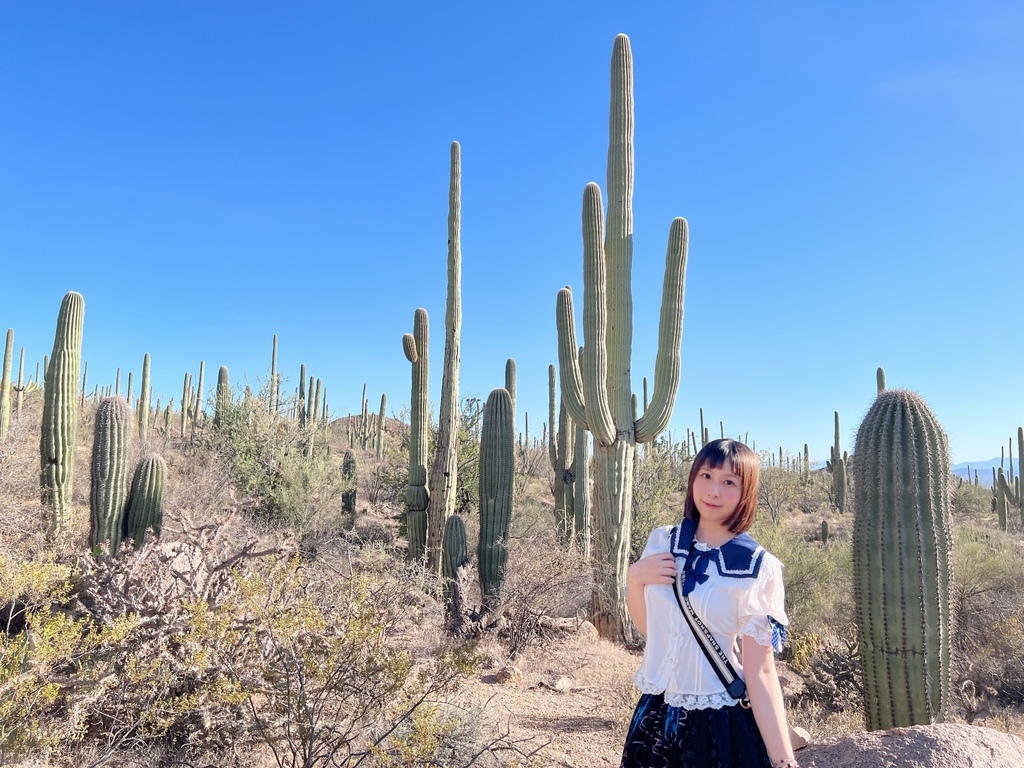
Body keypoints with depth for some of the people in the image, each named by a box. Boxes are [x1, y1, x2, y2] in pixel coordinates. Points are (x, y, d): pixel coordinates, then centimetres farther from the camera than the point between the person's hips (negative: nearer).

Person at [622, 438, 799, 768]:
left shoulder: (757, 567, -14)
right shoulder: (662, 541, -2)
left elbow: (760, 670, -13)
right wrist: (633, 577, -9)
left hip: (720, 721, -4)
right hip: (655, 713, 4)